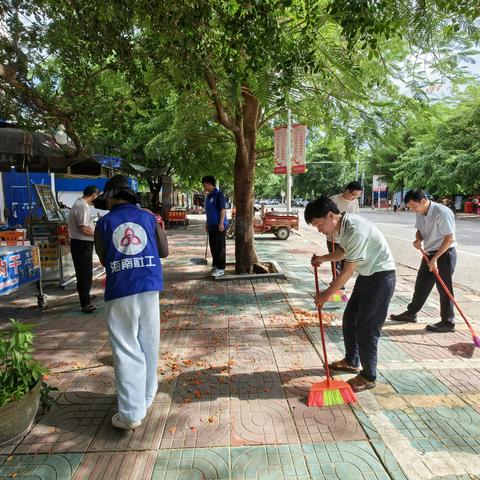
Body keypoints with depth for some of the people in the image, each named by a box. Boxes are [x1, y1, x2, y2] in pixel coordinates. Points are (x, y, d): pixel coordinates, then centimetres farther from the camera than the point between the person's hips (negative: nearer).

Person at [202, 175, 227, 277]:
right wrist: (207, 223, 20)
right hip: (211, 226, 8)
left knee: (220, 247, -3)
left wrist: (221, 223, -20)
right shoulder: (208, 196, 15)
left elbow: (222, 209, -15)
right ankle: (215, 265, 24)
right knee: (213, 247, 13)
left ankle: (220, 268, 2)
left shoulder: (219, 194, -11)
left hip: (219, 226, -8)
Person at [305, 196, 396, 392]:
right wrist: (323, 258, 4)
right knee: (349, 319, 16)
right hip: (366, 274, 10)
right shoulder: (341, 226, 0)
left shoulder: (355, 230, -29)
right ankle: (351, 361, 35)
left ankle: (368, 377, 14)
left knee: (367, 328, -3)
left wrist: (328, 293, -16)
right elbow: (343, 251, 20)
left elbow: (348, 270, -25)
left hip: (381, 276, -10)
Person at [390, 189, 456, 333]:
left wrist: (435, 259, -23)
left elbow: (449, 238, -23)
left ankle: (448, 322, 13)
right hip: (429, 253, 8)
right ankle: (411, 313, 27)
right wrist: (418, 240, -8)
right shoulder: (419, 213, 1)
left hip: (444, 254, -8)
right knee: (421, 285, 14)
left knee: (444, 288, 0)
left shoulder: (442, 212, -23)